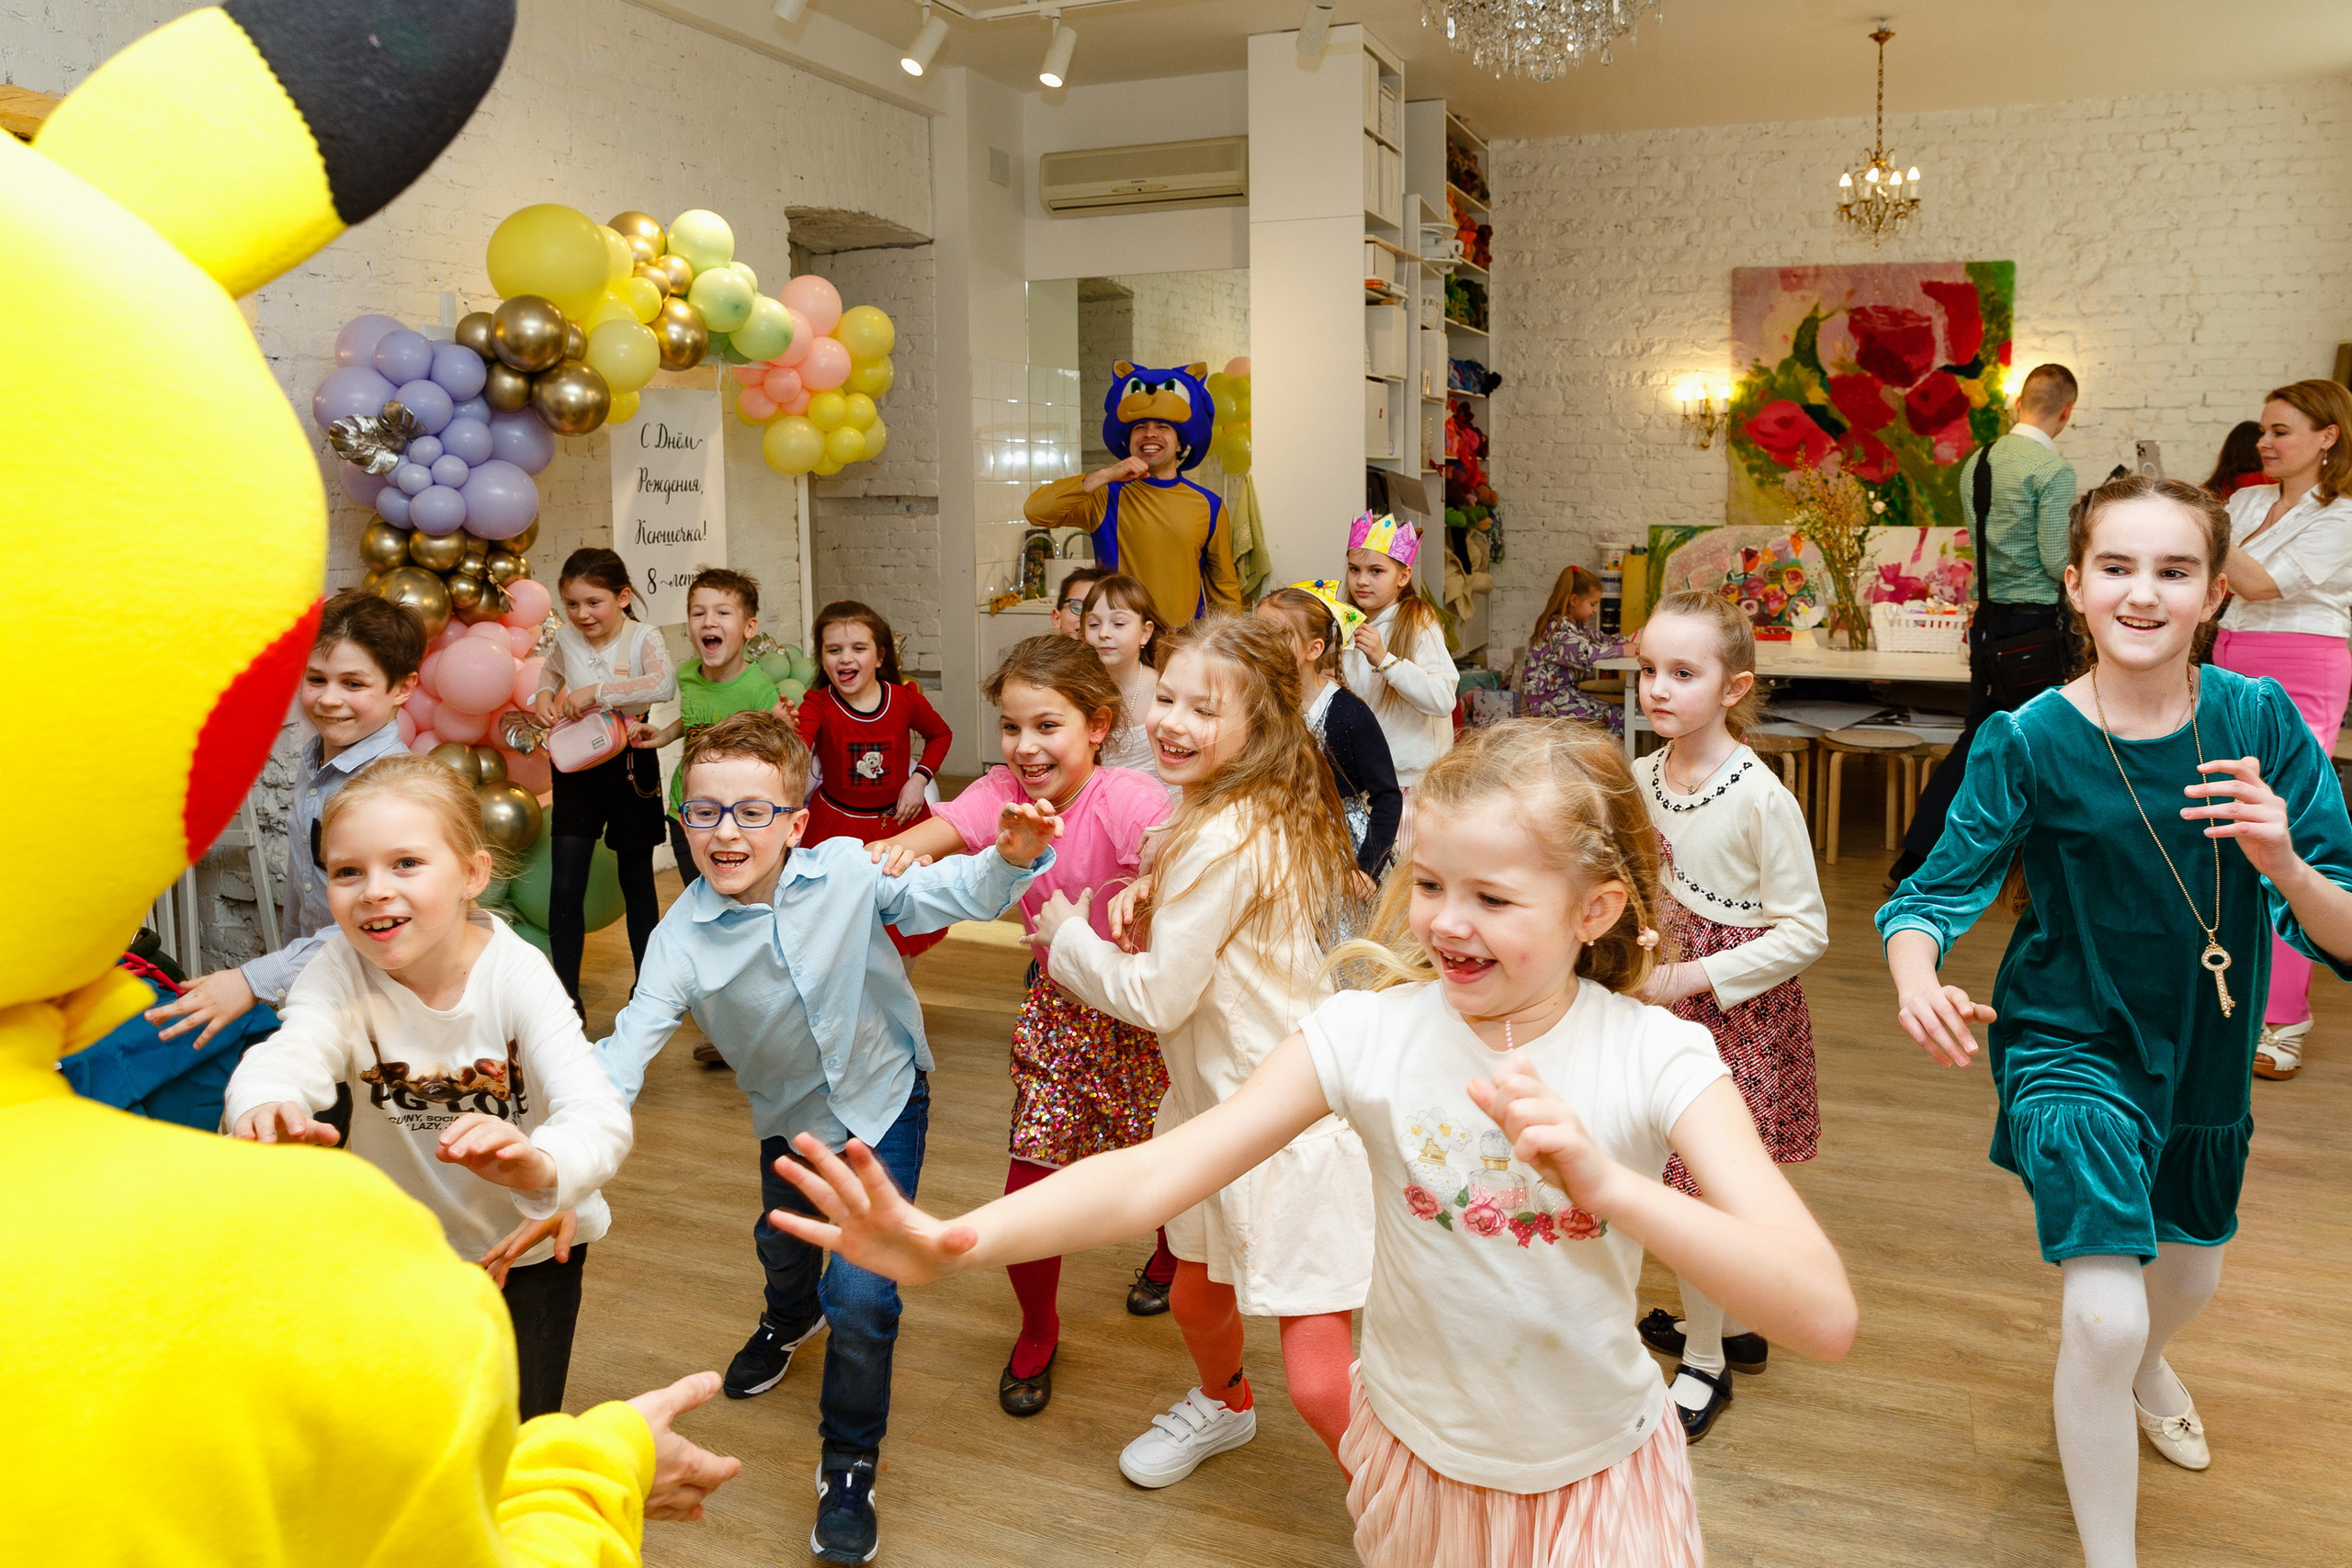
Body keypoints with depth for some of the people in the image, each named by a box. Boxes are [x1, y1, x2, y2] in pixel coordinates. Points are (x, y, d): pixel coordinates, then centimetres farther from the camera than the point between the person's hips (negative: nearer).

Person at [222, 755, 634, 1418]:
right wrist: (263, 1106, -62)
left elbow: (600, 1116, -37)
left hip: (529, 1241, -2)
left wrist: (542, 1166, -61)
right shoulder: (340, 970, -18)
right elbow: (289, 1053, -38)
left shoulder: (517, 973, -26)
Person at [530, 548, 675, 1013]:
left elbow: (664, 684, -34)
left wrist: (596, 692, -34)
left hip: (629, 765, -3)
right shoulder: (567, 637, 1)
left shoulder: (643, 637, -13)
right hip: (576, 766, 3)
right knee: (565, 884, -2)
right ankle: (566, 996, 9)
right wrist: (543, 694, 4)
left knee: (636, 879, 10)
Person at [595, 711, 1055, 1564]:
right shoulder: (682, 938, -22)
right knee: (784, 1245, 29)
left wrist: (1009, 860, -35)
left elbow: (944, 893, -15)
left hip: (884, 1095, -3)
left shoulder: (847, 870, -24)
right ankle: (791, 1319, 68)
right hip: (791, 1115, 3)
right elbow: (633, 1039, -27)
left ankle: (850, 1461, 16)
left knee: (861, 1292, -9)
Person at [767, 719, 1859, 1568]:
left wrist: (1608, 1181, -45)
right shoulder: (1369, 1034, -18)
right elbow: (1157, 1171, -25)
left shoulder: (1656, 1057, -21)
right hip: (1417, 1455, 1)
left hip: (1594, 1475, -1)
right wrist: (949, 1244, -41)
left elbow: (1826, 1320, -29)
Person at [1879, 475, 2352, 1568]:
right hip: (2072, 1048, -4)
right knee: (2102, 1318, -18)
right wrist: (1916, 981, -38)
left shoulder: (2262, 722, -15)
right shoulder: (2030, 742, -20)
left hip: (2205, 1053, 4)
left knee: (2189, 1272, 28)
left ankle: (2144, 1365, 66)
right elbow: (1933, 896, -16)